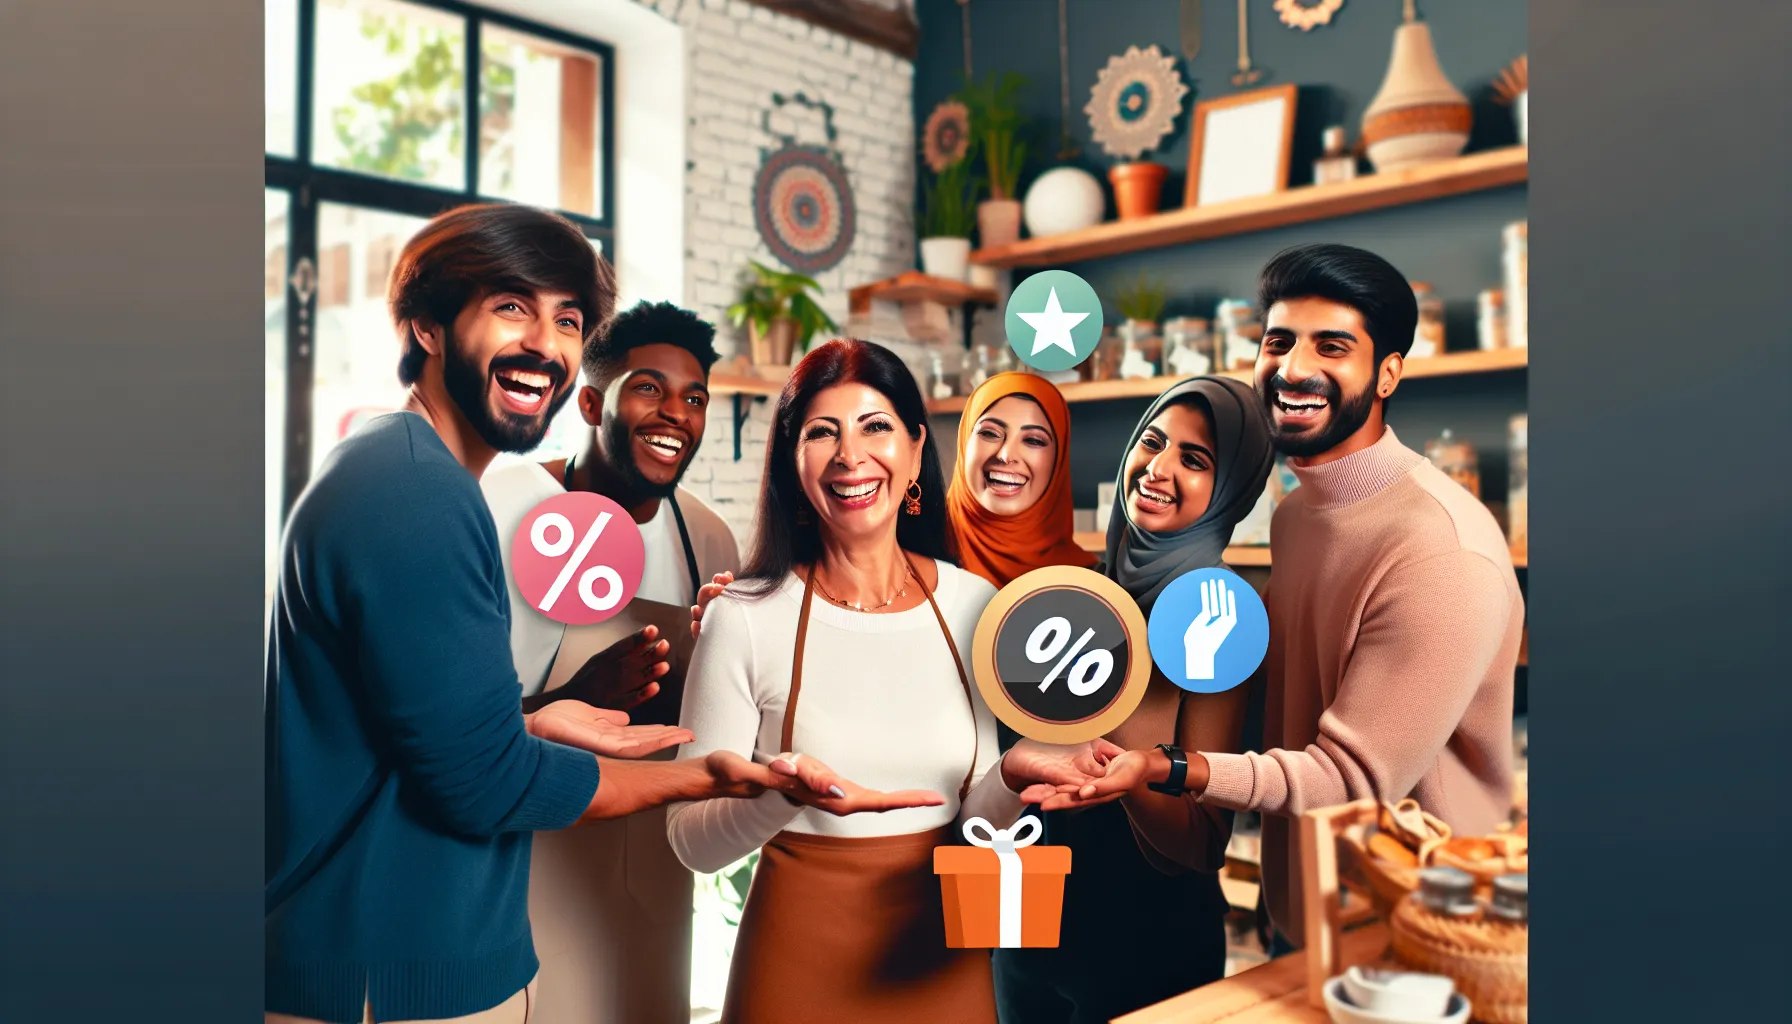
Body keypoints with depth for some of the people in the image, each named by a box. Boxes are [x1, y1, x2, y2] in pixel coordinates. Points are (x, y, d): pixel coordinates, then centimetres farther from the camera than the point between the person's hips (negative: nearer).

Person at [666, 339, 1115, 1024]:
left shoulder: (976, 605, -4)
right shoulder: (746, 617, -13)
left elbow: (975, 818, 3)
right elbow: (693, 842, -11)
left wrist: (1012, 778, -17)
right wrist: (784, 791, -29)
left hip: (942, 957, 3)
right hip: (799, 964, -2)